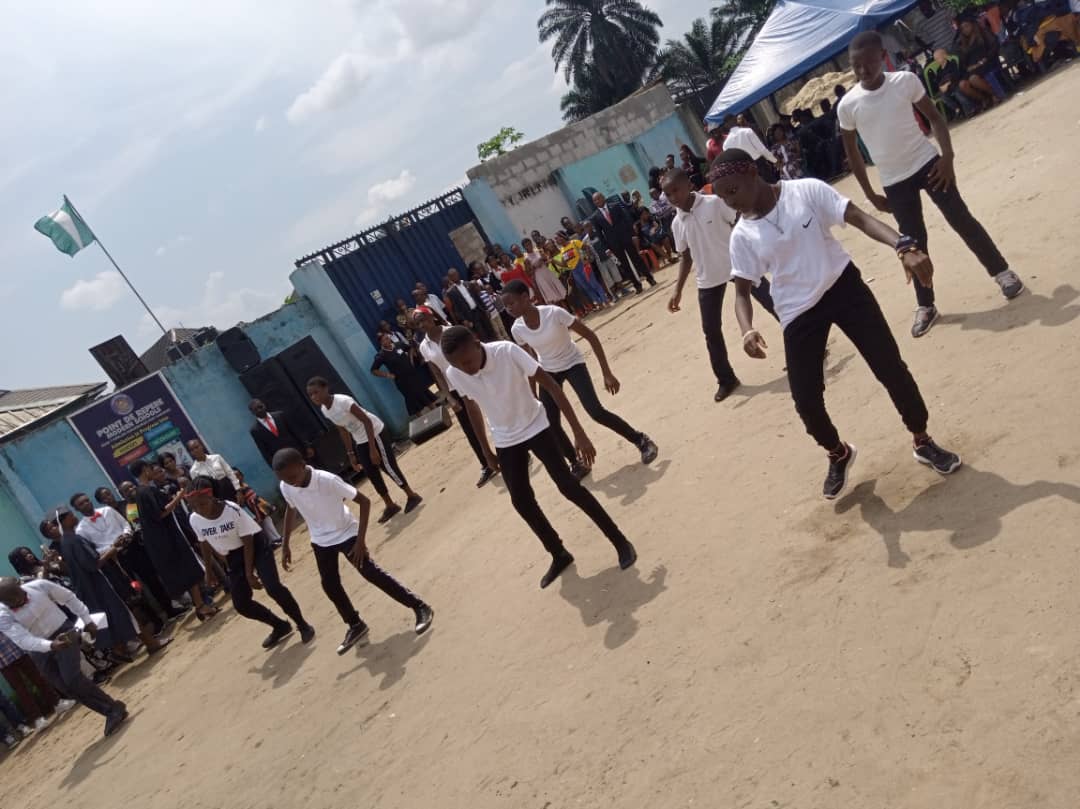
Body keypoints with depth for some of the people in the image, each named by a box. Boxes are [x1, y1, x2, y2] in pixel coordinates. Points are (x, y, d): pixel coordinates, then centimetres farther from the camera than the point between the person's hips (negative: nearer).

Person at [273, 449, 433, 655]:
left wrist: (361, 539, -28)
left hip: (346, 533, -6)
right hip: (321, 541, 6)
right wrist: (285, 545, 9)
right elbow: (291, 510, 8)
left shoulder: (328, 481, -32)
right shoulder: (286, 488, -16)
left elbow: (364, 501, -26)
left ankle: (420, 607, -4)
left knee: (371, 572, -12)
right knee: (329, 585, 8)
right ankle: (356, 627, 26)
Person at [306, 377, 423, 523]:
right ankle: (390, 505, 22)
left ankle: (412, 496, 16)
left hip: (376, 433, -7)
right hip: (360, 441, 7)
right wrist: (351, 454, 7)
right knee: (372, 474, 8)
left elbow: (367, 421, -27)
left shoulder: (343, 401, -29)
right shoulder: (324, 411, -6)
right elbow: (343, 431, 7)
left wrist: (372, 449, -28)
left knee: (389, 467, -2)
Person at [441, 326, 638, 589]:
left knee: (567, 485, -9)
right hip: (505, 440, 4)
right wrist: (487, 451, 11)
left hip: (535, 427, -4)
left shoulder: (508, 351, -29)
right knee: (521, 500, 5)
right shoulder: (454, 376, -18)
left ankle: (620, 541, 6)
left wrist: (578, 432, -26)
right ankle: (559, 555, 25)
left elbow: (551, 385, -24)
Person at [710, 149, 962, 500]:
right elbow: (742, 291, -1)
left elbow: (859, 218, -17)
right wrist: (747, 330, -22)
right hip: (799, 314, 2)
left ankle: (922, 441, 26)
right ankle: (838, 454, 30)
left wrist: (904, 246, -33)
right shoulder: (742, 236, -5)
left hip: (843, 287, -1)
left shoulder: (806, 191, -11)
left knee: (891, 367, 1)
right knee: (806, 400, -2)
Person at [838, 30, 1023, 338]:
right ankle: (925, 306, 19)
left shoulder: (905, 81, -10)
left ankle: (1002, 271, 22)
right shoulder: (848, 105, -9)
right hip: (894, 181, 1)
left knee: (961, 219, 2)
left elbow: (934, 117, 1)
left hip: (927, 163, -1)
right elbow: (851, 151, 2)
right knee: (913, 242, 6)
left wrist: (947, 156, -10)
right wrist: (871, 195, 3)